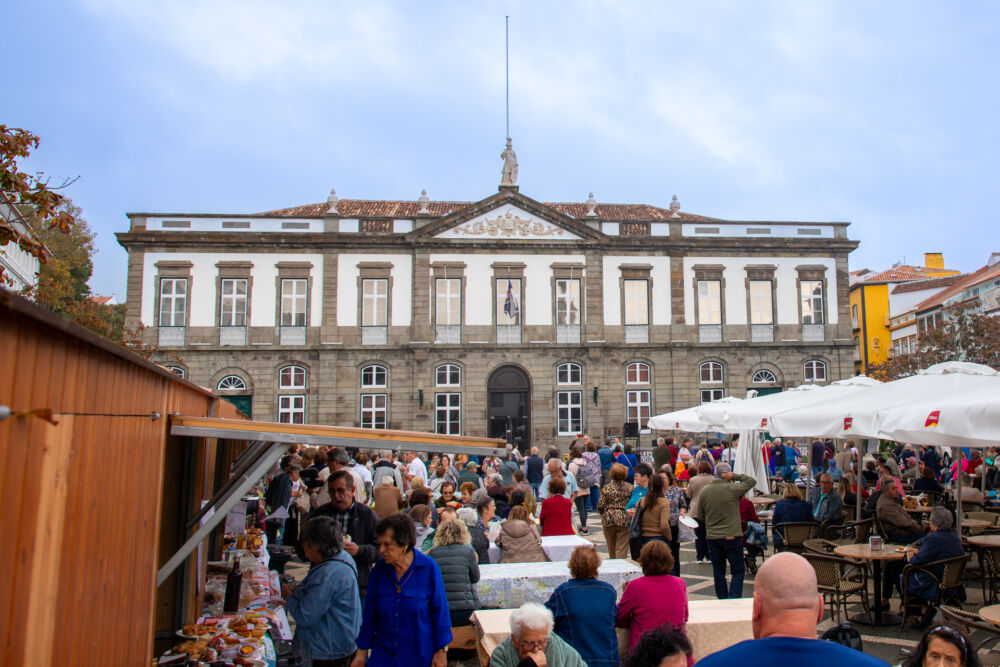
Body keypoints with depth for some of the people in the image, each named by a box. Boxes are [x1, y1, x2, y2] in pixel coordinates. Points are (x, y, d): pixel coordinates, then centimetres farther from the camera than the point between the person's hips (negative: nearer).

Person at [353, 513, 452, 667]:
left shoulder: (429, 567, -12)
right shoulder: (379, 568, -3)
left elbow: (440, 611, -7)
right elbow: (370, 613, 4)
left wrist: (441, 651, -5)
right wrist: (361, 652, 5)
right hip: (383, 654, 3)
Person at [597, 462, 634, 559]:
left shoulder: (606, 488, -3)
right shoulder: (630, 487, -3)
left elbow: (600, 505, -5)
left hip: (608, 520, 1)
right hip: (624, 521, -1)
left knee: (611, 549, 16)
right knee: (622, 548, 1)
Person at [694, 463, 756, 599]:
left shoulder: (704, 492, 3)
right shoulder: (733, 489, -11)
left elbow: (700, 517, 9)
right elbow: (752, 481, 4)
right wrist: (734, 476, -2)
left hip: (712, 538, 4)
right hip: (732, 537, -4)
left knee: (718, 573, 12)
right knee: (738, 571, 6)